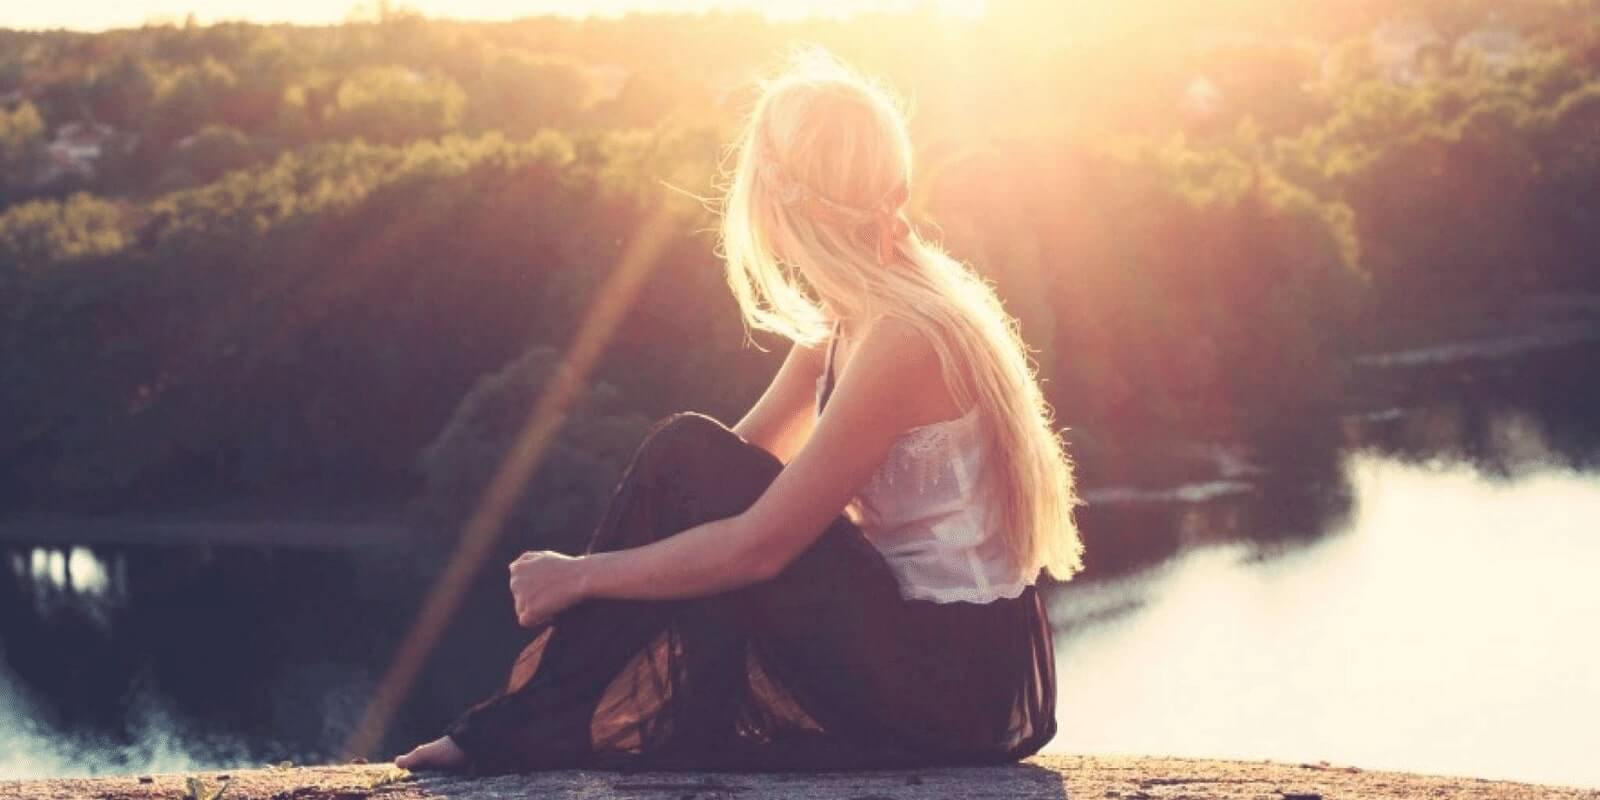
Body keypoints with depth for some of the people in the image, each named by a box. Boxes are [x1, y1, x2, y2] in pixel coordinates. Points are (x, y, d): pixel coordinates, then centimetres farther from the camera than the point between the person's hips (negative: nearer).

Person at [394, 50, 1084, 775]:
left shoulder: (902, 336, -20)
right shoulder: (851, 318, 9)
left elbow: (760, 545, -21)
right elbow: (746, 459, 10)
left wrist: (581, 576, -12)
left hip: (964, 680, -9)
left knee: (688, 460, -14)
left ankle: (529, 728, -5)